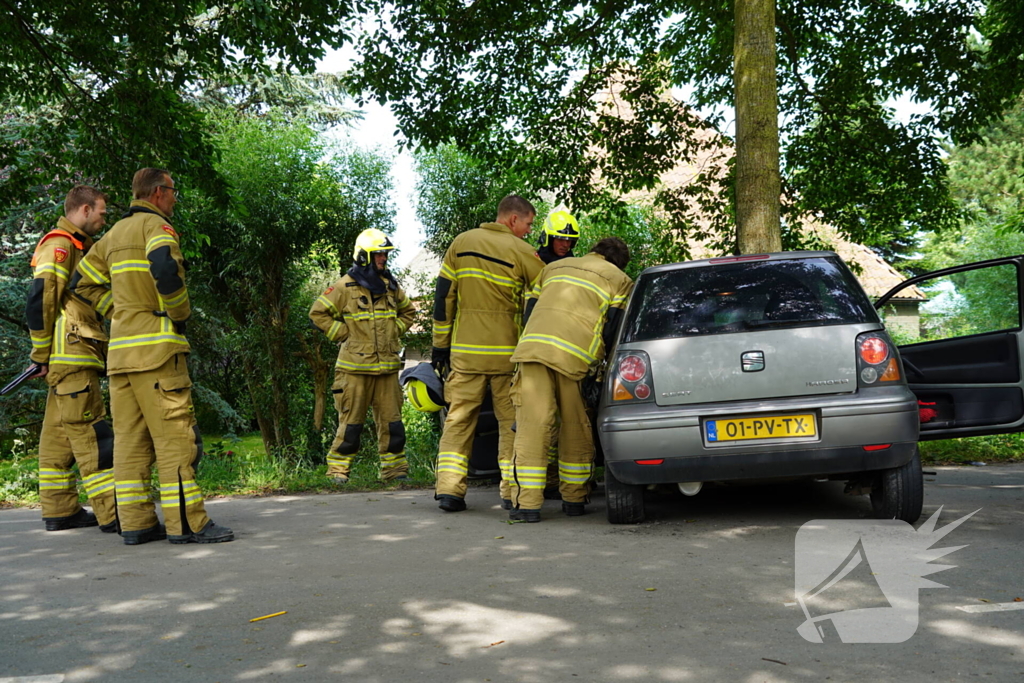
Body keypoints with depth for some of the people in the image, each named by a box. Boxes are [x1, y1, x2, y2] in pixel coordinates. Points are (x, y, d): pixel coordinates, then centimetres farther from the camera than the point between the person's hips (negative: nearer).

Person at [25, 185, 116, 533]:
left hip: (70, 359, 10)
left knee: (58, 435, 11)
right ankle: (113, 513, -12)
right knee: (91, 433, -11)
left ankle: (60, 511, 17)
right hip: (69, 354, -10)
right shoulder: (59, 245, -8)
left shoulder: (77, 247, 23)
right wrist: (42, 355, -14)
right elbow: (40, 299, -16)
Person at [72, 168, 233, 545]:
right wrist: (179, 313, -11)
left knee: (129, 438, 7)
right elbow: (165, 267, -25)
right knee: (174, 434, -8)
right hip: (156, 345, -8)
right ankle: (186, 522, -8)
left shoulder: (114, 233, 21)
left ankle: (135, 522, 10)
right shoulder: (155, 225, -5)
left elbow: (83, 281, 25)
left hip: (120, 350, 8)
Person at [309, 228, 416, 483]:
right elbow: (318, 313, 0)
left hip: (387, 366, 5)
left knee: (391, 420, 6)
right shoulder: (346, 286, -4)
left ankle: (395, 469, 14)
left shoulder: (391, 286, 12)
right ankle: (338, 469, 10)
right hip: (355, 366, -4)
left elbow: (407, 311, 28)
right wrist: (343, 333, -4)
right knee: (351, 421, -1)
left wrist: (395, 331, 13)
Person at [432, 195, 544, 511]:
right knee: (512, 421, 7)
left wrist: (440, 343, 11)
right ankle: (513, 491, 7)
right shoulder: (521, 251, -4)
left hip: (465, 351, 3)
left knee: (459, 419, 8)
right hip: (507, 353, -3)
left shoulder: (462, 243, 7)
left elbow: (443, 295, 6)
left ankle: (448, 489, 3)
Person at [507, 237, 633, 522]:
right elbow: (613, 329, 8)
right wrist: (598, 362, 21)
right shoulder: (620, 281, 20)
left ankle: (526, 503, -6)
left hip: (532, 346, 2)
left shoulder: (554, 267, 31)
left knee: (532, 426, -2)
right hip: (574, 356, -2)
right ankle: (574, 499, 21)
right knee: (575, 430, 12)